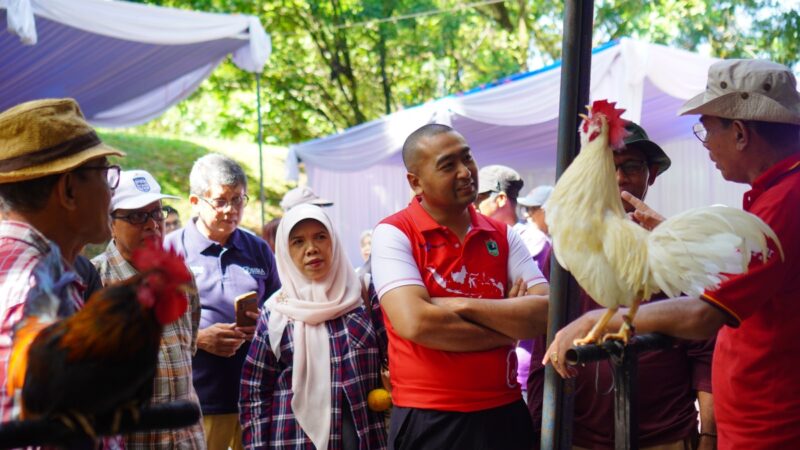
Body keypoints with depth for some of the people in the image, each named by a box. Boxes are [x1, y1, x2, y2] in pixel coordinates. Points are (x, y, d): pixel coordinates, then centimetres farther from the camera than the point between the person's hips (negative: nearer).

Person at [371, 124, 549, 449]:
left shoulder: (503, 236, 5)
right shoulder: (394, 234, -8)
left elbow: (545, 314, -6)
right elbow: (416, 323, -22)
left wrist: (462, 305, -17)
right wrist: (509, 327, -10)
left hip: (504, 413, 4)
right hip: (428, 421, -4)